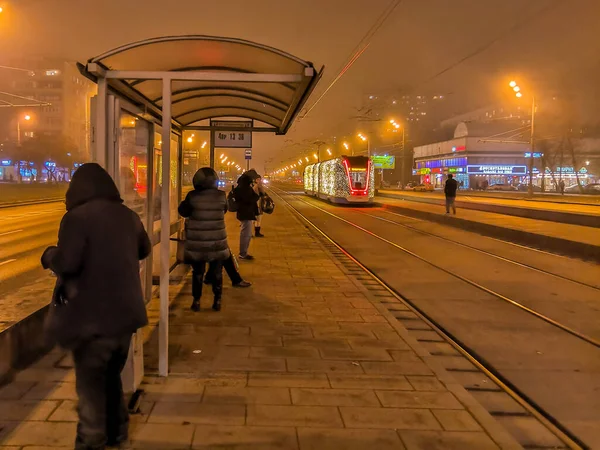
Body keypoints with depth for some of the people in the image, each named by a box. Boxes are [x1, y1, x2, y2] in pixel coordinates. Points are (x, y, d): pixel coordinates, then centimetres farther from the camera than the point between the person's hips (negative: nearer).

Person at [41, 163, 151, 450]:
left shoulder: (77, 217, -16)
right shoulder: (128, 215, 6)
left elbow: (66, 264, -22)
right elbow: (143, 250, 21)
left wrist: (49, 255, -1)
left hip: (93, 316, -7)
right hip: (126, 310, 7)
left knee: (90, 382, 7)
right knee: (111, 375, 23)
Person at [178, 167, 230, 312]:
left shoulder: (192, 196, -13)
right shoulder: (221, 196, -8)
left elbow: (183, 212, 1)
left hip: (197, 241, -1)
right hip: (217, 241, 1)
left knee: (198, 272, 12)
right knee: (216, 272, 14)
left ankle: (196, 301, 16)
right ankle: (217, 301, 18)